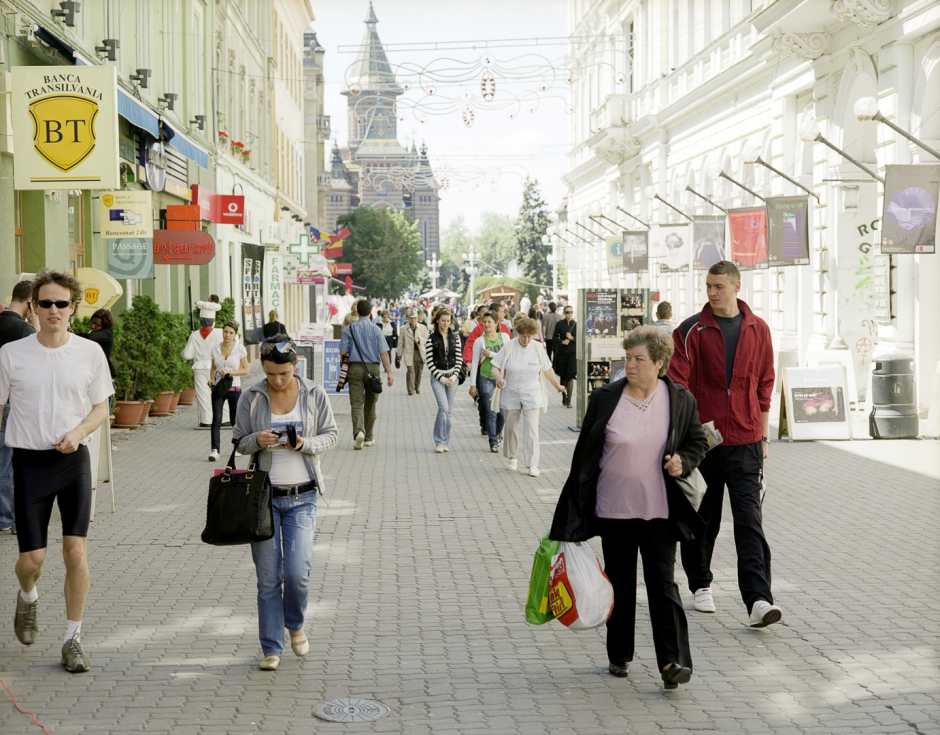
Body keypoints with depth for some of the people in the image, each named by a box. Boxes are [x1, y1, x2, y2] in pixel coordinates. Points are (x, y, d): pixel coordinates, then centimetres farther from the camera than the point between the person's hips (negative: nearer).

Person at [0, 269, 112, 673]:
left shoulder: (90, 352, -1)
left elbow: (101, 408, 8)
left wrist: (78, 433, -12)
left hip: (73, 460, 0)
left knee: (76, 552, -6)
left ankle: (73, 639, 7)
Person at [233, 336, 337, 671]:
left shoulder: (314, 394, 0)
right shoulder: (250, 398, 0)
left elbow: (330, 435, 4)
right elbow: (239, 442, 5)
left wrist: (304, 444, -16)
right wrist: (257, 440, -17)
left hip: (302, 496, 0)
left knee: (297, 571, -7)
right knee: (268, 577, 1)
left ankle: (295, 624, 24)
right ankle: (271, 648, 13)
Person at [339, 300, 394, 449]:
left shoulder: (350, 329, -1)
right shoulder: (376, 330, -3)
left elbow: (343, 352, -2)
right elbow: (383, 353, -8)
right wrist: (389, 373, -7)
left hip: (355, 368, -1)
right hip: (372, 367, 1)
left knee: (356, 403, -3)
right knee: (370, 404, 14)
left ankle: (358, 431, -27)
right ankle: (368, 437, 25)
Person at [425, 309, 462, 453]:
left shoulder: (455, 337, 6)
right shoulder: (431, 339, -4)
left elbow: (458, 358, 6)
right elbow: (429, 362, -5)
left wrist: (454, 376, -7)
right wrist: (442, 379, -10)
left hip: (452, 376, 3)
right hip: (437, 377, -3)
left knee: (448, 410, 5)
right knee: (443, 407, -18)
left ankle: (445, 442, 14)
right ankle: (440, 441, -10)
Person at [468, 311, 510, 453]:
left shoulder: (504, 337, 3)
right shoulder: (479, 341, -2)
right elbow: (474, 363, -1)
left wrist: (491, 354, -12)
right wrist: (473, 384, -3)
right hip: (486, 379, -2)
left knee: (503, 412, 5)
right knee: (491, 413, -2)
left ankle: (498, 431, 36)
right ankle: (493, 442, 7)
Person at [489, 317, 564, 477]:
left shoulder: (538, 348, -1)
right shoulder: (509, 347, -5)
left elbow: (547, 370, 11)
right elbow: (494, 367, -3)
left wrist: (558, 386, 19)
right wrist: (499, 378, -23)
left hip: (532, 395, 0)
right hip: (511, 394, 0)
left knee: (531, 429, -9)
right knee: (511, 428, 10)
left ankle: (533, 464, -8)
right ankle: (512, 458, 30)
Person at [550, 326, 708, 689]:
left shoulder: (680, 400, -1)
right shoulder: (606, 398, -3)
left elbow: (697, 442, 14)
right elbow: (585, 452, 3)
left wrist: (683, 461, -9)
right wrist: (576, 506, 4)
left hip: (659, 510, -1)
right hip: (613, 508, 1)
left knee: (662, 582, -7)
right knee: (619, 583, 11)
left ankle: (672, 661, -6)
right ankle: (619, 655, 25)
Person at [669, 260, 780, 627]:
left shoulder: (758, 329, 6)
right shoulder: (692, 331, -2)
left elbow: (764, 384, 13)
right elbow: (677, 385, -6)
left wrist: (763, 434, 13)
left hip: (746, 443, 1)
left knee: (750, 520, -7)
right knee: (702, 519, 10)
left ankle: (758, 600, -13)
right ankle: (700, 584, 29)